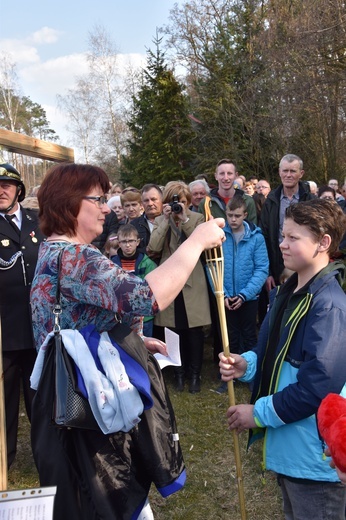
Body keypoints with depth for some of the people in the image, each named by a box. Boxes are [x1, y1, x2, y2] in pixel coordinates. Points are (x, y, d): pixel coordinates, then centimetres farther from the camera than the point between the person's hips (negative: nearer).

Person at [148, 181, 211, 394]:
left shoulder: (197, 218, 2)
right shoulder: (160, 221, 6)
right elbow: (154, 247, -9)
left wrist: (185, 220, -18)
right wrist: (166, 220, -13)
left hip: (193, 281, -1)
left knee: (194, 330, 3)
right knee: (176, 330, 9)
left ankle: (195, 374, 17)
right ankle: (179, 373, 23)